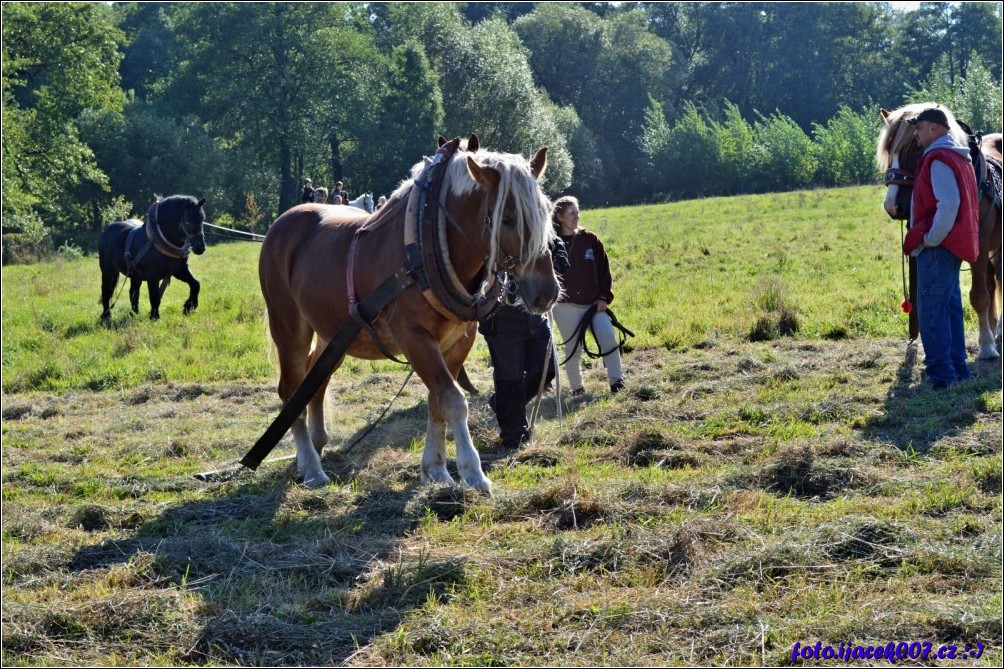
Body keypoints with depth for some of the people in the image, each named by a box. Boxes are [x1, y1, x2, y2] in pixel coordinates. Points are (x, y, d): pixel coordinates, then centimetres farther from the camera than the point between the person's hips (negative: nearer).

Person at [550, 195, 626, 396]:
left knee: (608, 337, -15)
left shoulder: (590, 240, 5)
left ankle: (616, 380, -8)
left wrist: (603, 297, -1)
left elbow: (604, 270, 7)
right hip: (566, 307, -2)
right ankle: (576, 387, 18)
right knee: (573, 349, 2)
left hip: (594, 304, 2)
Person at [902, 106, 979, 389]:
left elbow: (948, 205, -27)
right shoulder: (958, 156, 17)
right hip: (954, 244, 11)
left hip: (937, 248, -11)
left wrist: (930, 239, -19)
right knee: (950, 306, 15)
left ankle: (941, 373, -8)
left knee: (931, 310, -8)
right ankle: (957, 368, 21)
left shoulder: (939, 159, -16)